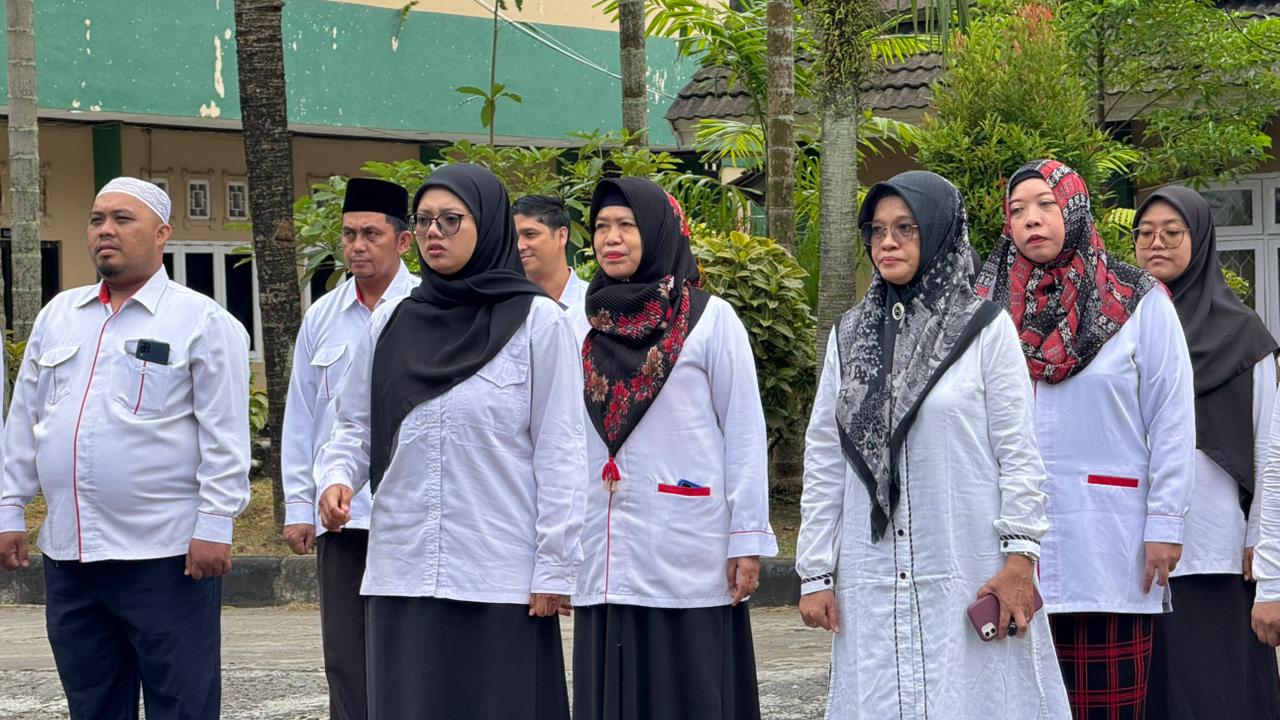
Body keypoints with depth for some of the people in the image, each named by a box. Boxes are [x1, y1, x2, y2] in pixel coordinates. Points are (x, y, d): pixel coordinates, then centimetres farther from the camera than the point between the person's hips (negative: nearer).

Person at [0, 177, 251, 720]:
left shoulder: (202, 320, -2)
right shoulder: (58, 315, 15)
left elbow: (224, 436, -6)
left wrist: (214, 526, -12)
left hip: (165, 553, -6)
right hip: (68, 553, 6)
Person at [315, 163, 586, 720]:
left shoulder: (536, 322, -1)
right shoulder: (390, 323, 10)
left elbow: (559, 452, -2)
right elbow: (357, 425, 15)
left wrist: (554, 568, -6)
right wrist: (337, 477, -7)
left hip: (502, 577, -3)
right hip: (401, 572, 4)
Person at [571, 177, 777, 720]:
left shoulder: (710, 319, 0)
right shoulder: (583, 325, 12)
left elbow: (744, 433, -2)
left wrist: (748, 540, -7)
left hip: (686, 553, -4)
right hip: (604, 560, 4)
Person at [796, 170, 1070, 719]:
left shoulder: (987, 328, 0)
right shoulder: (849, 337, 11)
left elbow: (1018, 451, -3)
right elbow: (823, 463, 10)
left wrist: (1021, 556, -10)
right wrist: (815, 575, 6)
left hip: (969, 572, -3)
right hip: (873, 578, 3)